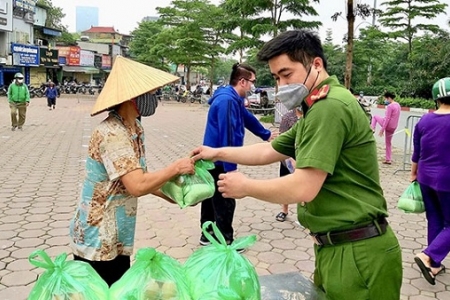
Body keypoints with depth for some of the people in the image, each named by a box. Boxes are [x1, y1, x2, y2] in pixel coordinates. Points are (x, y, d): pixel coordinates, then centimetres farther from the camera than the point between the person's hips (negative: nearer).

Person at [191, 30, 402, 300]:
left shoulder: (330, 106, -22)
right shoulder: (319, 108, 14)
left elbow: (303, 188, -27)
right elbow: (269, 151, 19)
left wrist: (245, 186, -12)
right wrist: (217, 153, 17)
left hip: (357, 253, -10)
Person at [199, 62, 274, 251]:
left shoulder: (234, 99, 10)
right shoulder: (227, 100, -22)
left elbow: (248, 119, 26)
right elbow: (227, 136, -26)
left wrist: (267, 135, 39)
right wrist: (230, 167, -25)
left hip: (214, 160, 10)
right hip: (219, 162, -10)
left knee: (212, 199, 19)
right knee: (225, 203, 1)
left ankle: (207, 235, 32)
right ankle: (225, 242, 15)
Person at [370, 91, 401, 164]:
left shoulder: (390, 106, -17)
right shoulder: (398, 105, 10)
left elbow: (387, 118, -20)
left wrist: (382, 129, -18)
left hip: (388, 125, -8)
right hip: (393, 127, 8)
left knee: (375, 117, 19)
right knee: (388, 143, 17)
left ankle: (372, 129, 7)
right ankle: (388, 159, 19)